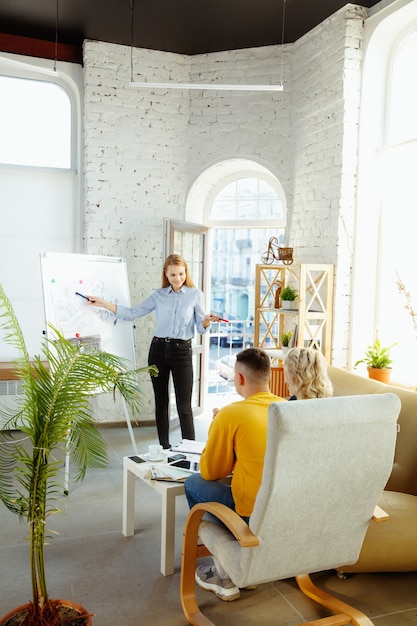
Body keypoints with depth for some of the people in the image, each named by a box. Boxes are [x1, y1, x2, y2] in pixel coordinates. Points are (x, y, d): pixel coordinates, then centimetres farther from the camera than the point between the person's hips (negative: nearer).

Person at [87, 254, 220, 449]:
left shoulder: (195, 294, 0)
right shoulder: (158, 295, 6)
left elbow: (201, 328, -1)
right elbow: (131, 313, 3)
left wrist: (208, 320, -25)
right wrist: (102, 304, -4)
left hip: (182, 352, -3)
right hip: (158, 349, 3)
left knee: (184, 406, -5)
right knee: (161, 402, 10)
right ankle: (163, 447, 22)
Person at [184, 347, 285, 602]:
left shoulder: (231, 414, -14)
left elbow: (210, 472, -2)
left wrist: (217, 424, 8)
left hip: (253, 516, -6)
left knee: (193, 484, 15)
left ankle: (225, 576, 19)